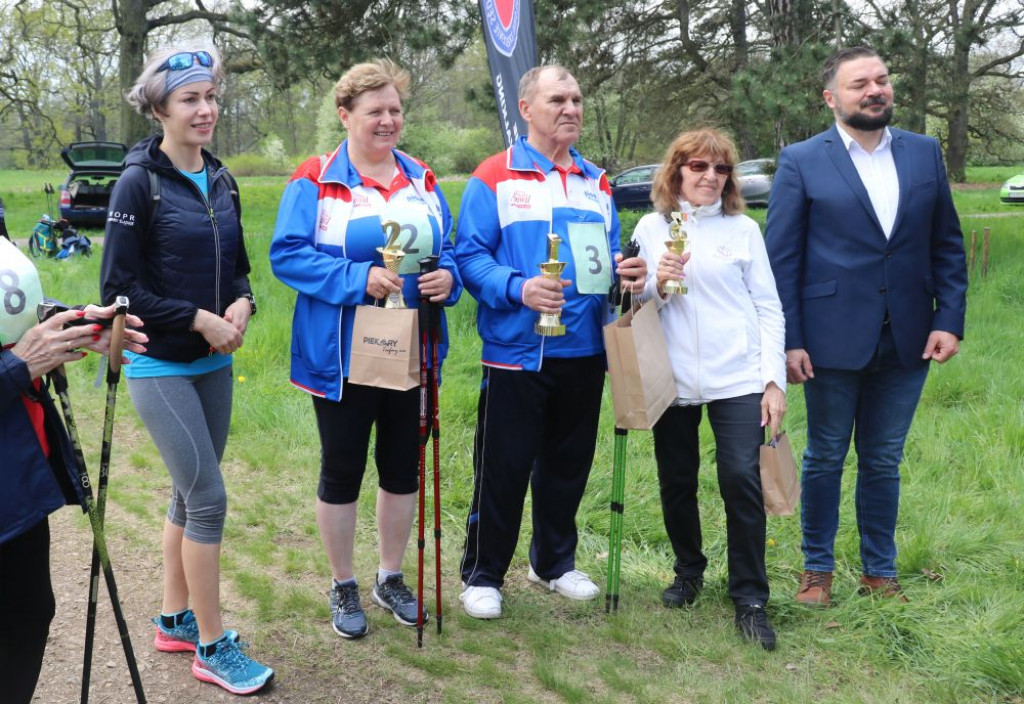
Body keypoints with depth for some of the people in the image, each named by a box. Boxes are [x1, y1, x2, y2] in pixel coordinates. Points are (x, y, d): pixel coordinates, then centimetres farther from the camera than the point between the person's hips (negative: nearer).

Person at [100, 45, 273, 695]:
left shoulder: (220, 181, 7)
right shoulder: (140, 183, -12)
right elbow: (120, 287, -14)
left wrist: (242, 305, -6)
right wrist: (199, 320, -16)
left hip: (214, 365, 7)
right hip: (161, 367, -6)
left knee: (191, 495, 14)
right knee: (209, 497, -7)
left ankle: (175, 620, 30)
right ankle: (212, 647, 7)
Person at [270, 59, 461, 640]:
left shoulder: (422, 179, 8)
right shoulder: (315, 181, -7)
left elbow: (447, 248, 12)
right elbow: (287, 255, -14)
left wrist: (448, 277, -11)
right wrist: (359, 279, -24)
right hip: (341, 356, -4)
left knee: (403, 468, 14)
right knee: (342, 472, 9)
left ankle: (391, 578, 34)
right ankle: (344, 588, 27)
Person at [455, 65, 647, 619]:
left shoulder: (596, 182, 14)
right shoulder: (494, 178, -4)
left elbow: (608, 256, 18)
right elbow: (470, 256, -9)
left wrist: (627, 271, -4)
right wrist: (518, 288, -25)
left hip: (585, 352, 6)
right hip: (516, 353, -5)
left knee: (568, 465, 16)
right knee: (503, 469, 1)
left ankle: (555, 562, 34)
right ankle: (483, 574, 18)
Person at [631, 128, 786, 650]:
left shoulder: (744, 230, 6)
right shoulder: (651, 228, 8)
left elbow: (768, 308, 6)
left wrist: (775, 379, -2)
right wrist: (658, 283, -12)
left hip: (737, 380, -1)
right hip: (672, 379, 2)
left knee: (742, 482, -9)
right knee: (676, 483, 10)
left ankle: (750, 599, 5)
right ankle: (688, 570, 34)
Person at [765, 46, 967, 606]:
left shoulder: (925, 153, 6)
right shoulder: (801, 161, -4)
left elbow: (947, 245, 8)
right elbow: (780, 258, -5)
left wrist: (949, 318, -2)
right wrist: (788, 340, -10)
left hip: (906, 341, 3)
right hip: (833, 339, -3)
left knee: (883, 461, 14)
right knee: (825, 459, 10)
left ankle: (880, 571, 28)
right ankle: (817, 567, 27)